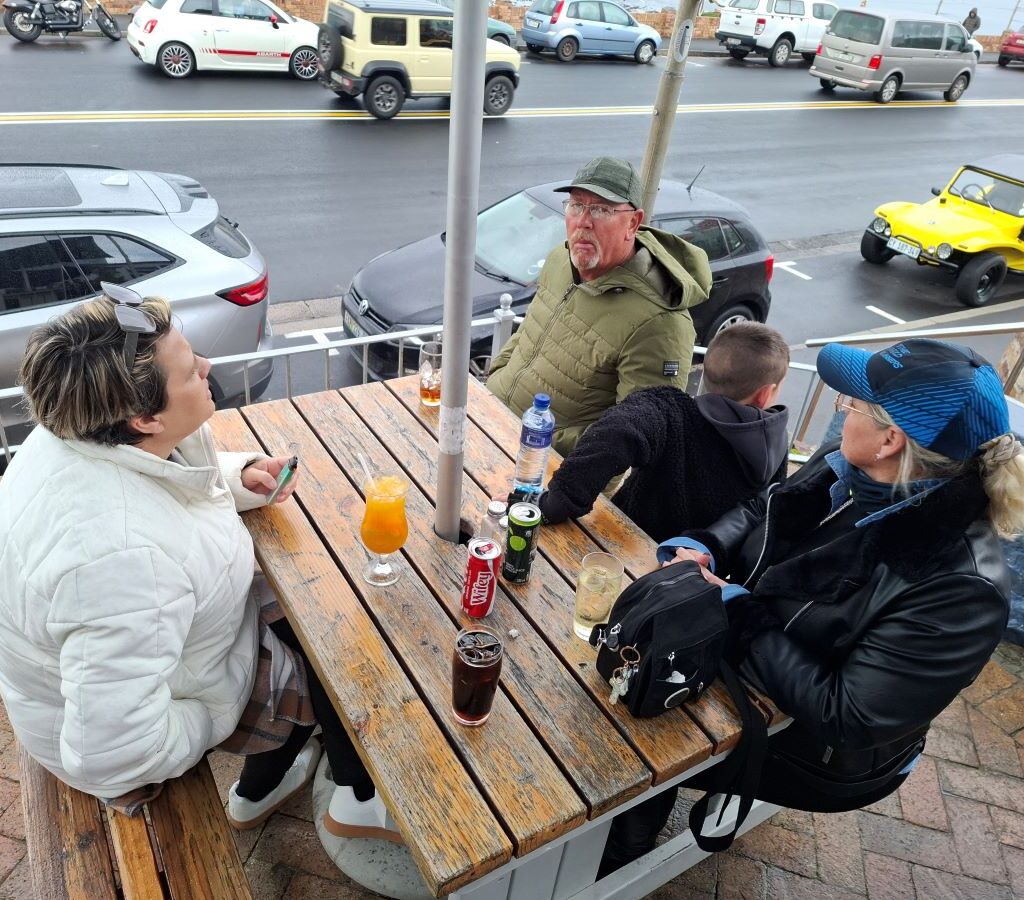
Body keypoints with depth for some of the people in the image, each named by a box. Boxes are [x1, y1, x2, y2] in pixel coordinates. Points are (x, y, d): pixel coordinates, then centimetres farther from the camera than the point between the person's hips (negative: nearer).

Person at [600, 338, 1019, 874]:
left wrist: (740, 613, -28)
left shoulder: (958, 586, -33)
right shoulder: (844, 470, -12)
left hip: (807, 743, -6)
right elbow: (758, 514, 4)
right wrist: (700, 550, -16)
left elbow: (847, 718, -32)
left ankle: (617, 863, 28)